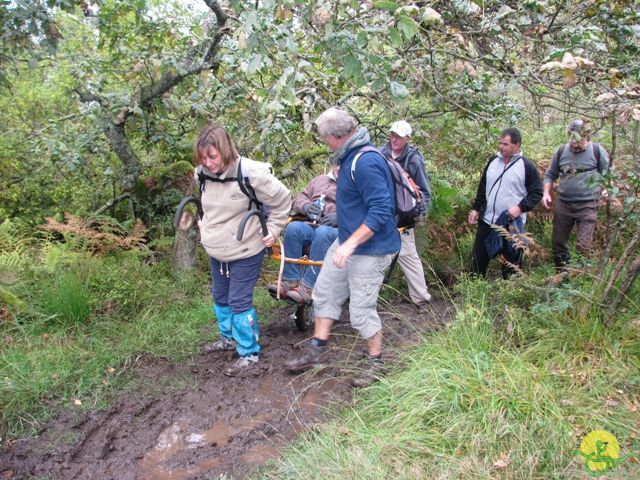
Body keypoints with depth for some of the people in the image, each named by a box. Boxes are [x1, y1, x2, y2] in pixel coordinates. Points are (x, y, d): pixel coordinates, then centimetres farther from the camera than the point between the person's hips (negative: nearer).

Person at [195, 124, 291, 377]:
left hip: (245, 252, -7)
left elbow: (282, 199, -12)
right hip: (216, 251, 7)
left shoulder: (250, 173, -25)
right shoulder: (203, 173, -6)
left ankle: (249, 353, 15)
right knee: (220, 297, 21)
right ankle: (228, 337, 44)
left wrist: (273, 230, -10)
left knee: (239, 302, -3)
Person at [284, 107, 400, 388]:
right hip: (346, 241, 10)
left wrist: (350, 244, -31)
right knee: (324, 292, 15)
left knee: (361, 311, 1)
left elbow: (380, 211, -30)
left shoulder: (366, 162, -25)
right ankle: (317, 351, 29)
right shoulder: (349, 157, 7)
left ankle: (376, 362, 23)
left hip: (369, 250, -10)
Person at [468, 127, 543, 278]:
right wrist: (475, 208, 12)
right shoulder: (493, 161, 9)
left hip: (512, 224, -4)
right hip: (486, 221, 5)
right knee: (478, 258, 10)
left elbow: (537, 192, -5)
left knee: (511, 263, 6)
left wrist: (520, 208, -19)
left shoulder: (526, 166, -6)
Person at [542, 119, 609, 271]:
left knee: (583, 246, -8)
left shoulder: (597, 151, -3)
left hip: (587, 206, -4)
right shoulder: (561, 151, 5)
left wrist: (606, 190, -14)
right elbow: (550, 175, 14)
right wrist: (546, 193, 0)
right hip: (562, 204, 4)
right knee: (557, 243, 10)